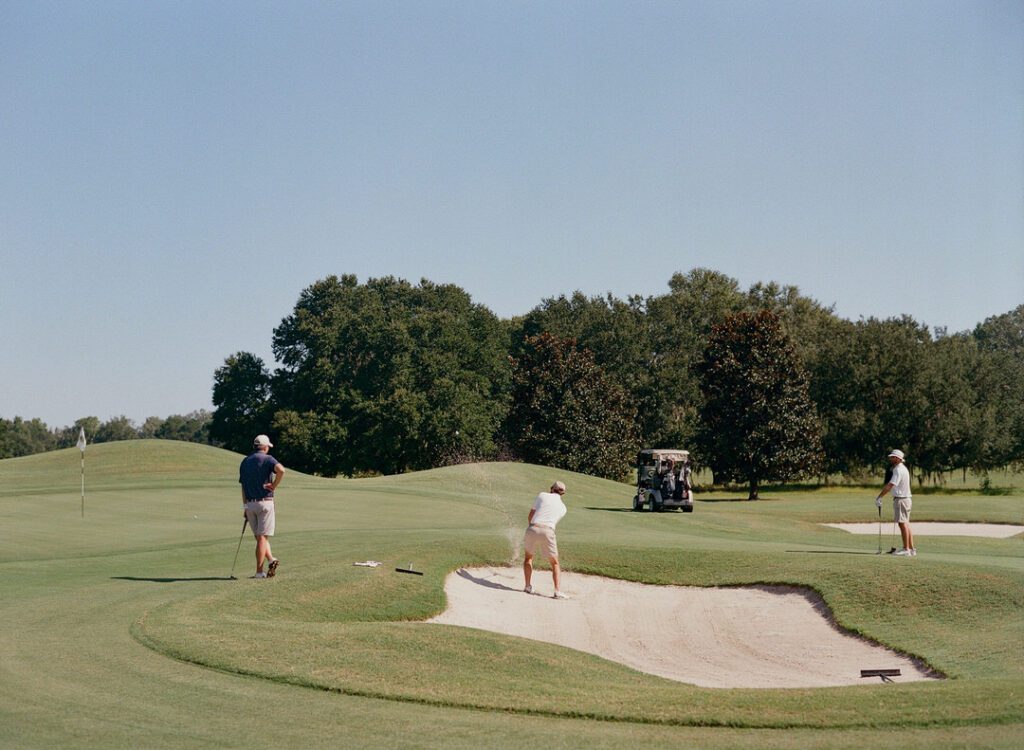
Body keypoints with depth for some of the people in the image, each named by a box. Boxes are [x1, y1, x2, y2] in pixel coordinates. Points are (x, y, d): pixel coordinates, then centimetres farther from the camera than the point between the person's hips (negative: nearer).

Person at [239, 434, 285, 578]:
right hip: (265, 502, -4)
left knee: (259, 536, 16)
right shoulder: (267, 459, -5)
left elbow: (243, 486, 12)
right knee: (262, 537, -2)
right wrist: (274, 485, -12)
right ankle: (259, 571, -4)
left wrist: (245, 507, 16)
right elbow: (281, 470, -26)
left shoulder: (245, 462, 11)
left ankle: (271, 559, 2)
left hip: (249, 503, 4)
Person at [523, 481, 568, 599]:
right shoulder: (563, 507, 19)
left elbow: (530, 516, 14)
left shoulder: (542, 495, 13)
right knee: (555, 563, 14)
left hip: (533, 529, 0)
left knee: (528, 557, 24)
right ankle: (557, 590, -2)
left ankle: (528, 586, 16)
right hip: (548, 532, 0)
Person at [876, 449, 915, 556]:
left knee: (902, 523, -7)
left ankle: (906, 549, -6)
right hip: (906, 498, 10)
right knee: (906, 524, 12)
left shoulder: (898, 470, -17)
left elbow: (890, 485, -25)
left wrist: (879, 497, -24)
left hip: (901, 499, -10)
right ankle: (911, 548, 15)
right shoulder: (903, 468, 16)